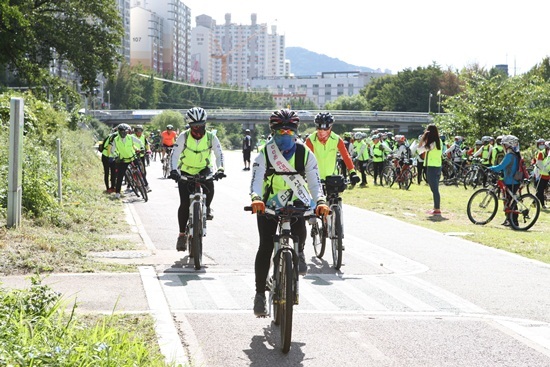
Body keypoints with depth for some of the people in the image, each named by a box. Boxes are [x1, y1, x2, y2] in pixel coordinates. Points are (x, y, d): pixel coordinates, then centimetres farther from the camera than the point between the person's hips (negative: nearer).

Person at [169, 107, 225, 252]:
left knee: (209, 188, -29)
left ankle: (207, 207, 5)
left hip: (203, 170, 1)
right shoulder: (184, 137, -16)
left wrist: (220, 169, -31)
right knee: (184, 204, -10)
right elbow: (175, 154, -21)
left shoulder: (211, 137, -12)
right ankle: (182, 234, 1)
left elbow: (219, 154, -14)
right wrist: (174, 170, -37)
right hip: (185, 171, -1)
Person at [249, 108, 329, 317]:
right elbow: (256, 181, -23)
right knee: (265, 247, -7)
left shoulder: (305, 154, -8)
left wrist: (321, 202, -34)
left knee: (299, 232, -29)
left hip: (296, 203, 0)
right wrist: (256, 199, -45)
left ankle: (299, 253, 7)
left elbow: (314, 182, -15)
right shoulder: (264, 154, -12)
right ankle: (260, 293, 3)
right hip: (269, 205, 0)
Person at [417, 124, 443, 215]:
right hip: (438, 167, 9)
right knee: (435, 189, 16)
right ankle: (436, 207, 23)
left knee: (434, 189, -6)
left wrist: (423, 137, -12)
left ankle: (437, 210, -6)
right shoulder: (439, 142, 9)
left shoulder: (431, 144, -16)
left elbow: (419, 149, -15)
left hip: (432, 167, -9)